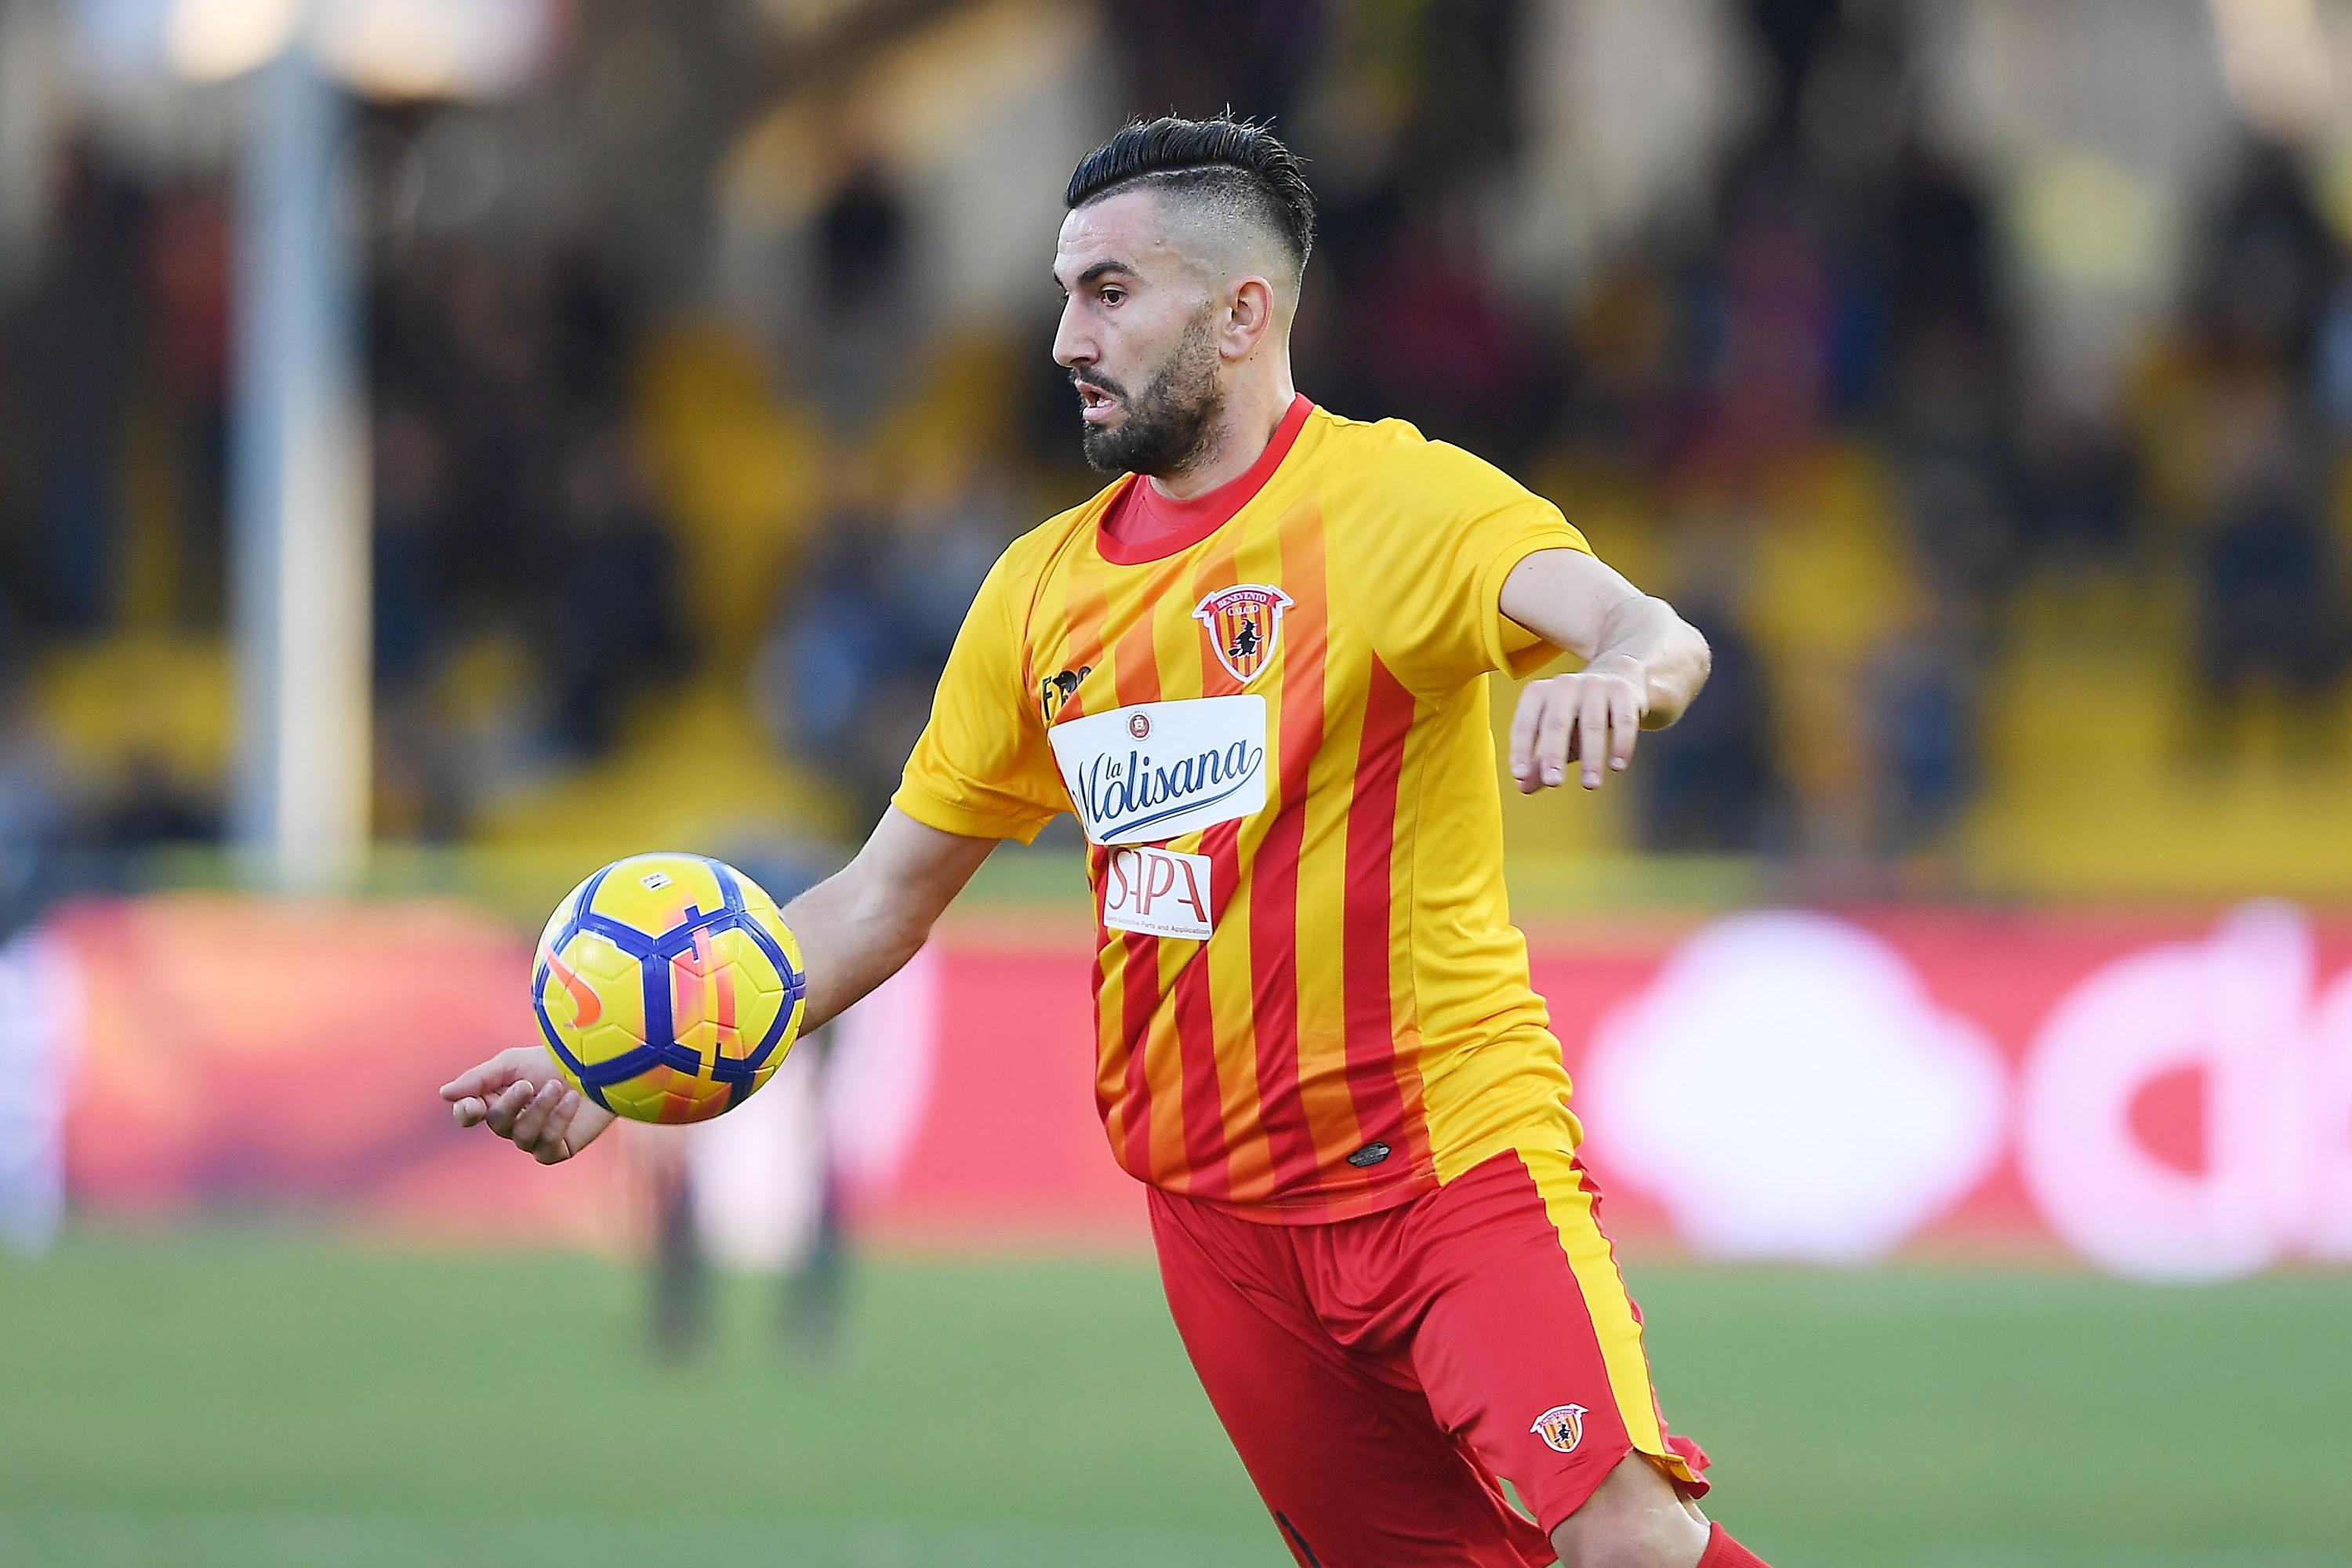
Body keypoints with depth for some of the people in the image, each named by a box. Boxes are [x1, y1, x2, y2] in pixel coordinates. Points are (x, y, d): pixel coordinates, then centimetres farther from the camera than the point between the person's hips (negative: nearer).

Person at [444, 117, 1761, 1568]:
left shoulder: (1391, 496, -8)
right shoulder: (1044, 589, 10)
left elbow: (1655, 634, -25)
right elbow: (882, 903, 16)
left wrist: (1620, 666, -50)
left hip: (1450, 1148, -5)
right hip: (1220, 1213, 5)